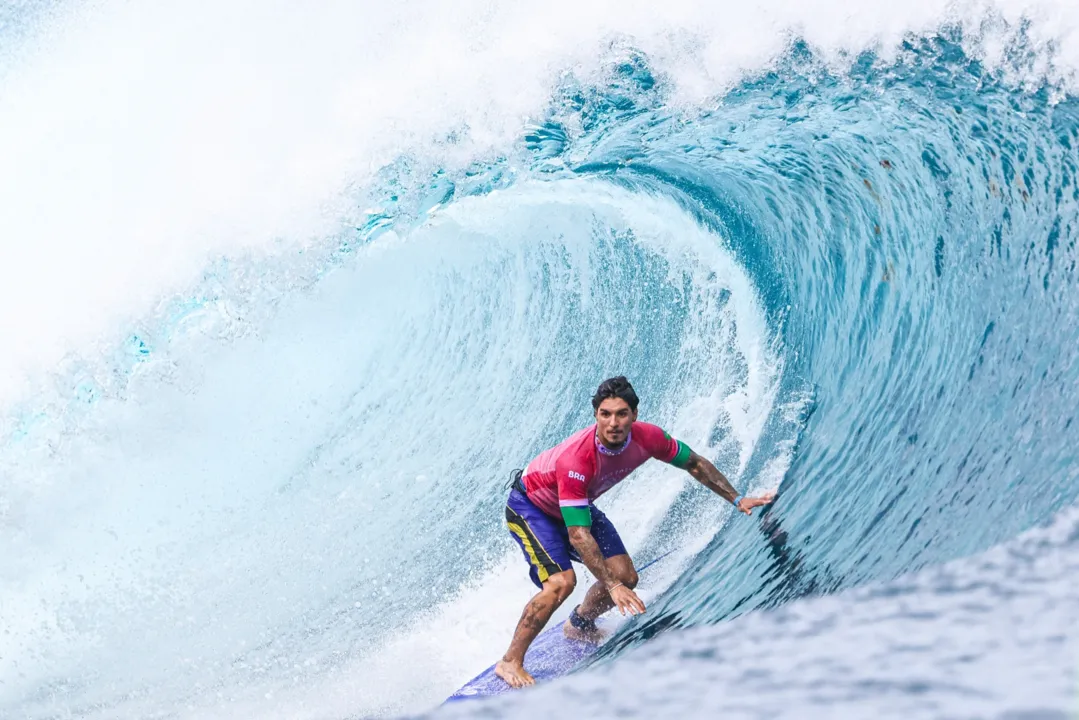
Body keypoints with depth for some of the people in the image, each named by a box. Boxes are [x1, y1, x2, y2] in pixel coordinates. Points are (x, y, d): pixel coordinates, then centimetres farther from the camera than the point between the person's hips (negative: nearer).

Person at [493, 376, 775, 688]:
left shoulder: (647, 438, -25)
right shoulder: (575, 459, -42)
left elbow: (694, 464, -4)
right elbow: (578, 534, -39)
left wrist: (738, 499, -5)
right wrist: (611, 586, -42)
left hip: (577, 504, 7)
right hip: (529, 506, -7)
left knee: (626, 577, 0)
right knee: (561, 581, -27)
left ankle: (579, 625, 31)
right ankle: (510, 662, -14)